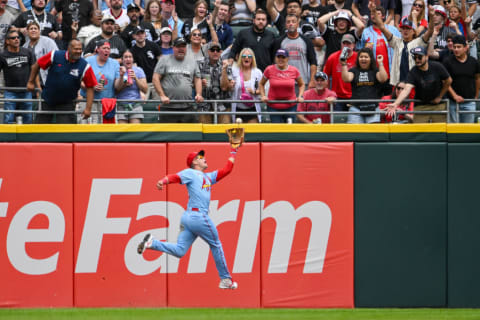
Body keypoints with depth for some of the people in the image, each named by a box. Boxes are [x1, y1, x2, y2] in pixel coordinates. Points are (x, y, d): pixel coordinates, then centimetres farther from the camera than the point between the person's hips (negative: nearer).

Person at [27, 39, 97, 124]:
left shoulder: (85, 67, -13)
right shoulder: (55, 56, -13)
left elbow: (90, 88, -7)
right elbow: (37, 65, 2)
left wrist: (88, 108, -13)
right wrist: (31, 82, 6)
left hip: (66, 104, -1)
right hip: (47, 101, 1)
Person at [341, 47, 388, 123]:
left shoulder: (375, 71, 10)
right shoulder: (354, 71, 11)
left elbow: (383, 79, -8)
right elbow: (346, 79, -7)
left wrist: (380, 64, -7)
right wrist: (344, 65, -13)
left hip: (373, 108, 0)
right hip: (356, 108, 0)